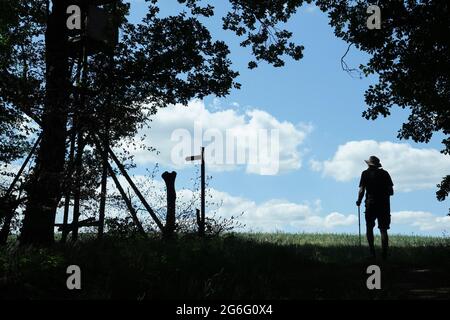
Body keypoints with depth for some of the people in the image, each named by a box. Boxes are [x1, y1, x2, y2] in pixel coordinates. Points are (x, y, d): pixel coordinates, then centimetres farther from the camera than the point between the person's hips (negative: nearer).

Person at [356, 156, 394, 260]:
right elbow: (391, 191, 4)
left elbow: (361, 190, -6)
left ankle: (372, 252, 1)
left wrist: (359, 201, 10)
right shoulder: (385, 173, 6)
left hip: (371, 204, -2)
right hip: (384, 204, 2)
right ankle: (384, 253, -5)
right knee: (383, 230, 4)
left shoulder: (366, 173, 0)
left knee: (369, 228, 10)